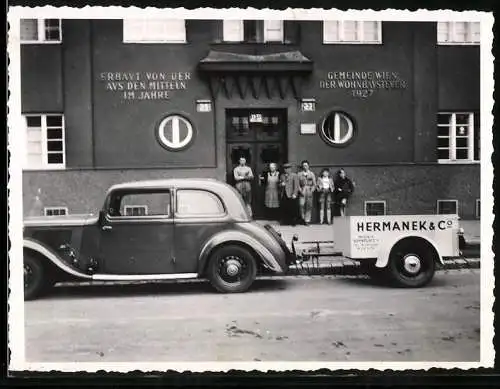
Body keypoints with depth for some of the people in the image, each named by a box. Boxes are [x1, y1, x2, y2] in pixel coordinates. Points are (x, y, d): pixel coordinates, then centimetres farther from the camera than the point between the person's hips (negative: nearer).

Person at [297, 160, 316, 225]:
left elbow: (314, 184, 9)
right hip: (302, 192, -1)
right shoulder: (299, 174, 8)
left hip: (309, 192, 1)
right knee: (302, 205, -12)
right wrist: (300, 190, -7)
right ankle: (303, 218, 5)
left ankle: (307, 220, 4)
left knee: (309, 206, -2)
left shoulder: (311, 174, 11)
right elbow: (298, 184, 6)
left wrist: (311, 191, -3)